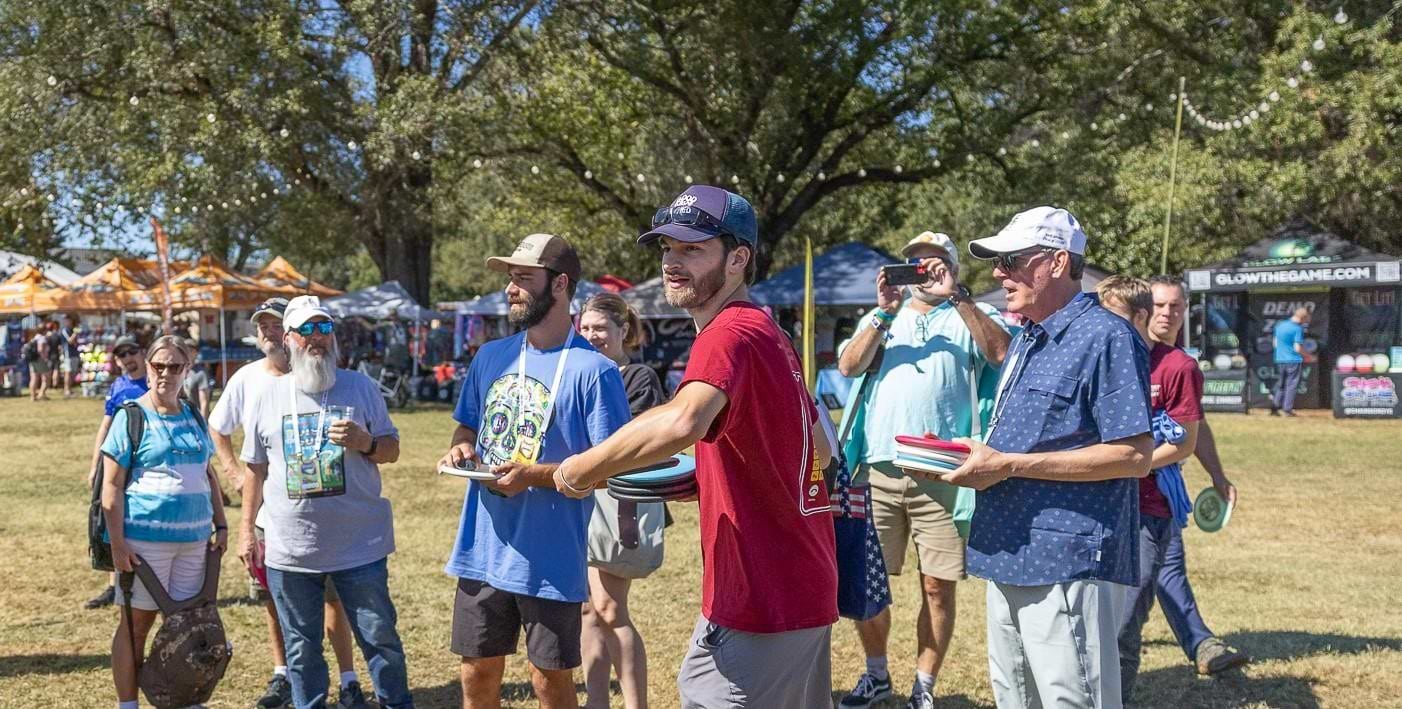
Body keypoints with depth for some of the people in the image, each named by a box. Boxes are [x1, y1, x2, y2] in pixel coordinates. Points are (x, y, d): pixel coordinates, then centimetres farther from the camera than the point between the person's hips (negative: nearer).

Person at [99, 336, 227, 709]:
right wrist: (118, 545, -14)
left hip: (194, 538, 5)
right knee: (136, 622, 3)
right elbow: (111, 486, -8)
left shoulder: (193, 416, 11)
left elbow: (209, 475, 19)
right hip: (145, 537, -5)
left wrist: (221, 525, 12)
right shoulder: (131, 417, -6)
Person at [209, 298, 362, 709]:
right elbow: (217, 428, 17)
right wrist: (233, 473, 8)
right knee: (274, 600, 12)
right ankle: (282, 675, 27)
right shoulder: (246, 379, 3)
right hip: (267, 512, 3)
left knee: (333, 597, 0)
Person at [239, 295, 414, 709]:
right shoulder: (266, 397, 5)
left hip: (360, 547, -1)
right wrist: (247, 530, 9)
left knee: (381, 640, 4)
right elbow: (256, 470, 11)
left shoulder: (360, 388, 1)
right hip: (289, 550, 2)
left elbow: (392, 450, 4)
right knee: (301, 650, 12)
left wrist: (365, 443, -17)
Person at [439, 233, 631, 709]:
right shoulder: (491, 357, 8)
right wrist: (462, 448, -3)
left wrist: (536, 475, -24)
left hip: (551, 560, -6)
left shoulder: (593, 370, -13)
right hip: (482, 551, 6)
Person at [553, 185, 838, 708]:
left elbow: (680, 424, -40)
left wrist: (580, 470, -25)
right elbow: (820, 452, 20)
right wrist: (708, 479, 11)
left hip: (760, 604, -10)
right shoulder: (769, 333, 12)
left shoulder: (729, 335, -18)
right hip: (805, 589, 10)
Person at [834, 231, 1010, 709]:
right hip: (879, 468, 3)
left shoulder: (971, 315, 10)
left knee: (938, 586, 1)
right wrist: (885, 311, -6)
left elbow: (1000, 352, -11)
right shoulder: (884, 316, 17)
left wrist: (956, 295, -14)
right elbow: (848, 366, 2)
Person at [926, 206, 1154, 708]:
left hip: (1068, 564, -9)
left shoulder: (1107, 337, -12)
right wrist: (974, 457, 5)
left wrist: (1008, 466, -21)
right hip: (1010, 556, 9)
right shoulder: (1025, 342, 17)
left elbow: (1133, 456, -20)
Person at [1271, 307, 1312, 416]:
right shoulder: (1298, 329, -13)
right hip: (1294, 361, -6)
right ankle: (1287, 409, 2)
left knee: (1280, 384, 14)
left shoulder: (1279, 325, 7)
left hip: (1280, 360, 6)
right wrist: (1308, 357, 0)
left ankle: (1275, 407, 10)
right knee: (1292, 384, 2)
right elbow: (1298, 348, -14)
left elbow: (1275, 343, 13)